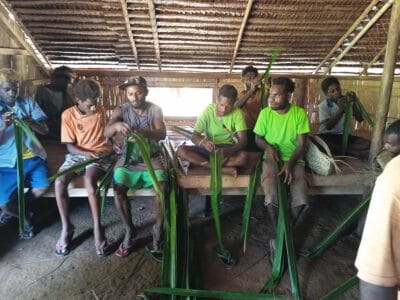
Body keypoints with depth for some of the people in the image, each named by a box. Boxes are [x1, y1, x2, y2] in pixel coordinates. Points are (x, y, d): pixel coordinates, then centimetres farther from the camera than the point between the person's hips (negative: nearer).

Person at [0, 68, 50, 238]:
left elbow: (44, 130, 1)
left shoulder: (28, 103, 7)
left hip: (31, 158, 2)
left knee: (43, 187, -22)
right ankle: (26, 216, 18)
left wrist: (30, 122, -18)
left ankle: (17, 208, 11)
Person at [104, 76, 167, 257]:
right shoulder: (121, 110, 0)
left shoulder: (155, 109, -1)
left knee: (162, 186, -28)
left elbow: (162, 134, -16)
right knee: (118, 188, -26)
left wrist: (143, 132, -38)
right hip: (128, 158, 1)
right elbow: (106, 132, -14)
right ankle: (129, 230, -6)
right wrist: (116, 125, -39)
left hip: (152, 158, -1)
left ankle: (158, 230, -10)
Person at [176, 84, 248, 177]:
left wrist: (228, 151, -38)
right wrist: (204, 143, -36)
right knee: (181, 150, -25)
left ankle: (204, 164, -26)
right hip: (209, 147, 2)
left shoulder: (237, 113, -12)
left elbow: (243, 140, -17)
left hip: (227, 147, -1)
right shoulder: (208, 110, -11)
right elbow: (194, 136, -12)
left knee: (243, 157, -34)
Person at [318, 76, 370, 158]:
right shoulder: (323, 105, -5)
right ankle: (351, 152, -24)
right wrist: (340, 110, -23)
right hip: (328, 136, -3)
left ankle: (334, 149, -18)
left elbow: (360, 119, -1)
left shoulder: (348, 100, 3)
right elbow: (328, 126, -15)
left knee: (366, 144, -21)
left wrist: (353, 105, -18)